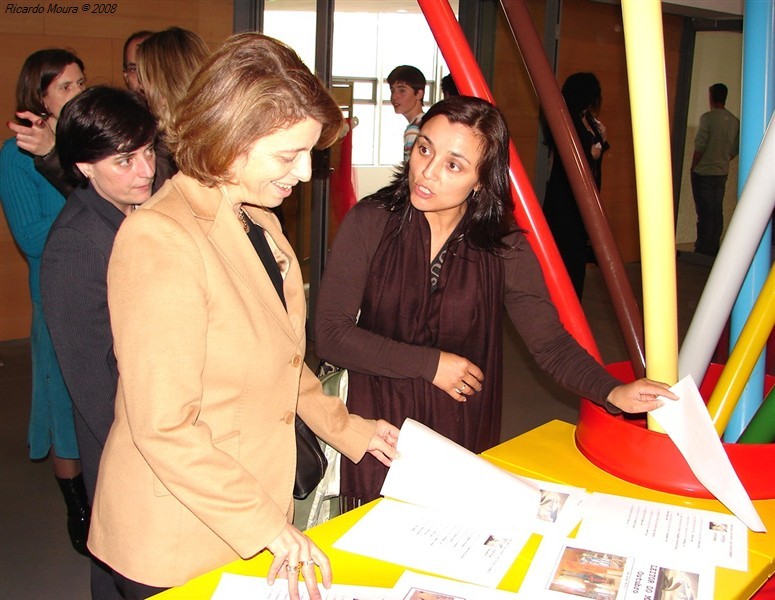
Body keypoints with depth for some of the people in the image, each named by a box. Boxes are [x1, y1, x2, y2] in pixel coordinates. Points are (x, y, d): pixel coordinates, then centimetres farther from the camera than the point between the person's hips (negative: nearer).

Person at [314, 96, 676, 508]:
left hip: (464, 436, 1)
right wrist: (431, 363, -16)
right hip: (378, 427, -1)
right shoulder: (369, 223, -9)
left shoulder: (505, 249, -6)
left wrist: (613, 392, -24)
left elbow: (551, 343, -7)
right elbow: (330, 334, -13)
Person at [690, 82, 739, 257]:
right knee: (717, 212, 11)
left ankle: (702, 250, -1)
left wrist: (693, 167, -4)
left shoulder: (708, 117, -14)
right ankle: (714, 249, 17)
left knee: (704, 213, -3)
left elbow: (699, 146, -16)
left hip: (703, 173, -6)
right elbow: (735, 149, 7)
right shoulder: (734, 121, 4)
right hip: (722, 173, 6)